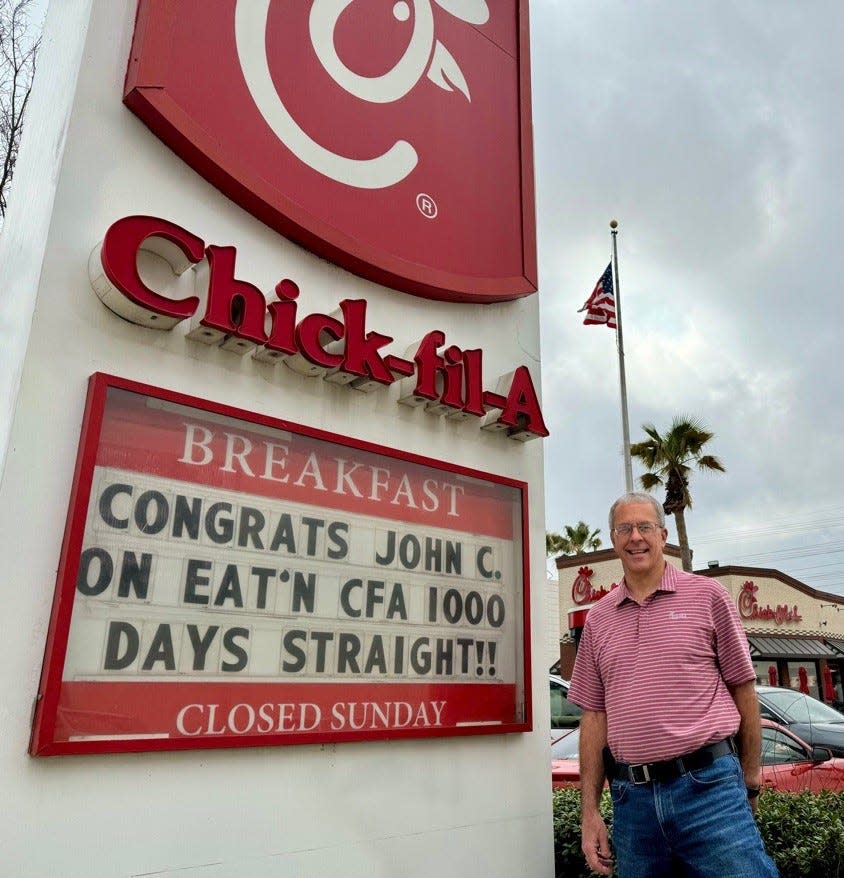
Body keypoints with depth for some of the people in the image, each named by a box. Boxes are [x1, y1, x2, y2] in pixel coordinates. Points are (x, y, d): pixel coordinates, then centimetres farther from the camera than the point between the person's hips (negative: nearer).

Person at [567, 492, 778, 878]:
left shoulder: (707, 595, 2)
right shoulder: (598, 619, 9)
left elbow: (743, 690, 5)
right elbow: (594, 715, 10)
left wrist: (750, 781, 5)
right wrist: (590, 810, 7)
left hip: (709, 788, -3)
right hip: (632, 799, 3)